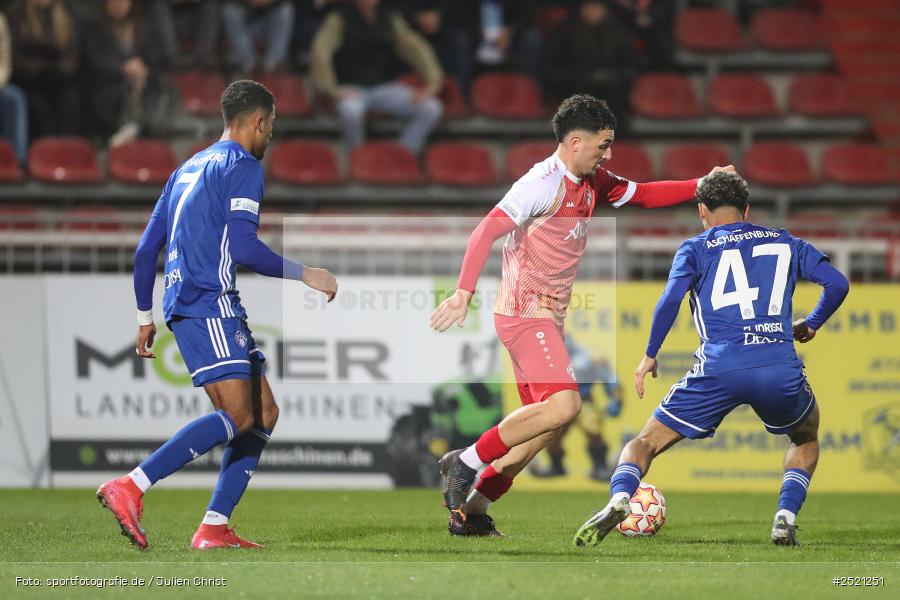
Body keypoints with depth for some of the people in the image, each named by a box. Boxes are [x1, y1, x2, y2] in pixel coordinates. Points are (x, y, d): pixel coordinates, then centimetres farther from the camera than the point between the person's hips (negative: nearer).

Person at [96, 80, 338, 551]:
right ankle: (130, 488, -26)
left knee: (264, 413, 9)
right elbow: (243, 246, -17)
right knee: (237, 415, -18)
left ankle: (215, 527, 0)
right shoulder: (243, 166, -5)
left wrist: (145, 317, 28)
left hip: (185, 306, 10)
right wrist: (305, 275, -7)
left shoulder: (189, 168, 23)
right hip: (207, 304, -10)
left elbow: (145, 250, 22)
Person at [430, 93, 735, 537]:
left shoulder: (592, 183, 11)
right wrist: (464, 292, -33)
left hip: (548, 317, 10)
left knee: (545, 423, 8)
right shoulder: (544, 182, -17)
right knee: (564, 404, -22)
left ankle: (472, 510, 12)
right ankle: (466, 462, -12)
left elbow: (643, 195, 24)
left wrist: (700, 186, 11)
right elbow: (486, 231, -23)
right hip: (525, 313, -10)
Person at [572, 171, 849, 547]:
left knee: (648, 441, 12)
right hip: (781, 370, 2)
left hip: (719, 369, -2)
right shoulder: (786, 244, 22)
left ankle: (618, 500, -19)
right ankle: (785, 518, 10)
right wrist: (810, 325, 30)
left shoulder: (695, 249, 14)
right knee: (806, 438, 33)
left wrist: (650, 357, 6)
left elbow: (671, 297, -3)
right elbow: (837, 283, 13)